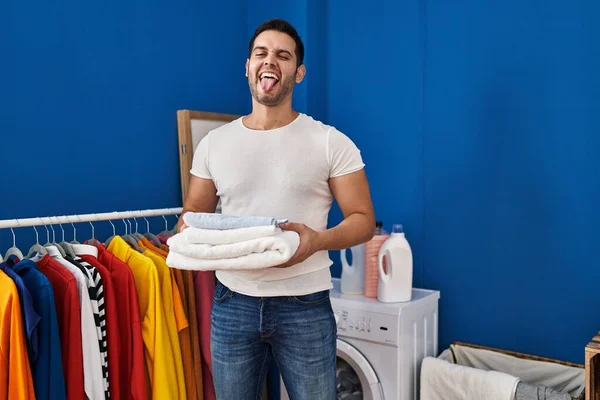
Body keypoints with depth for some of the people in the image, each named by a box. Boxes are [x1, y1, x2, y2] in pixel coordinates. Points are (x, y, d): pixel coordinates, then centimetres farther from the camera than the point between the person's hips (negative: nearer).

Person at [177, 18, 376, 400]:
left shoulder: (331, 142, -5)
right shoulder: (213, 143, 5)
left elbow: (363, 219, -4)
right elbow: (193, 211, 12)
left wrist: (317, 240, -23)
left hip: (305, 305, -2)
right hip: (232, 303, 3)